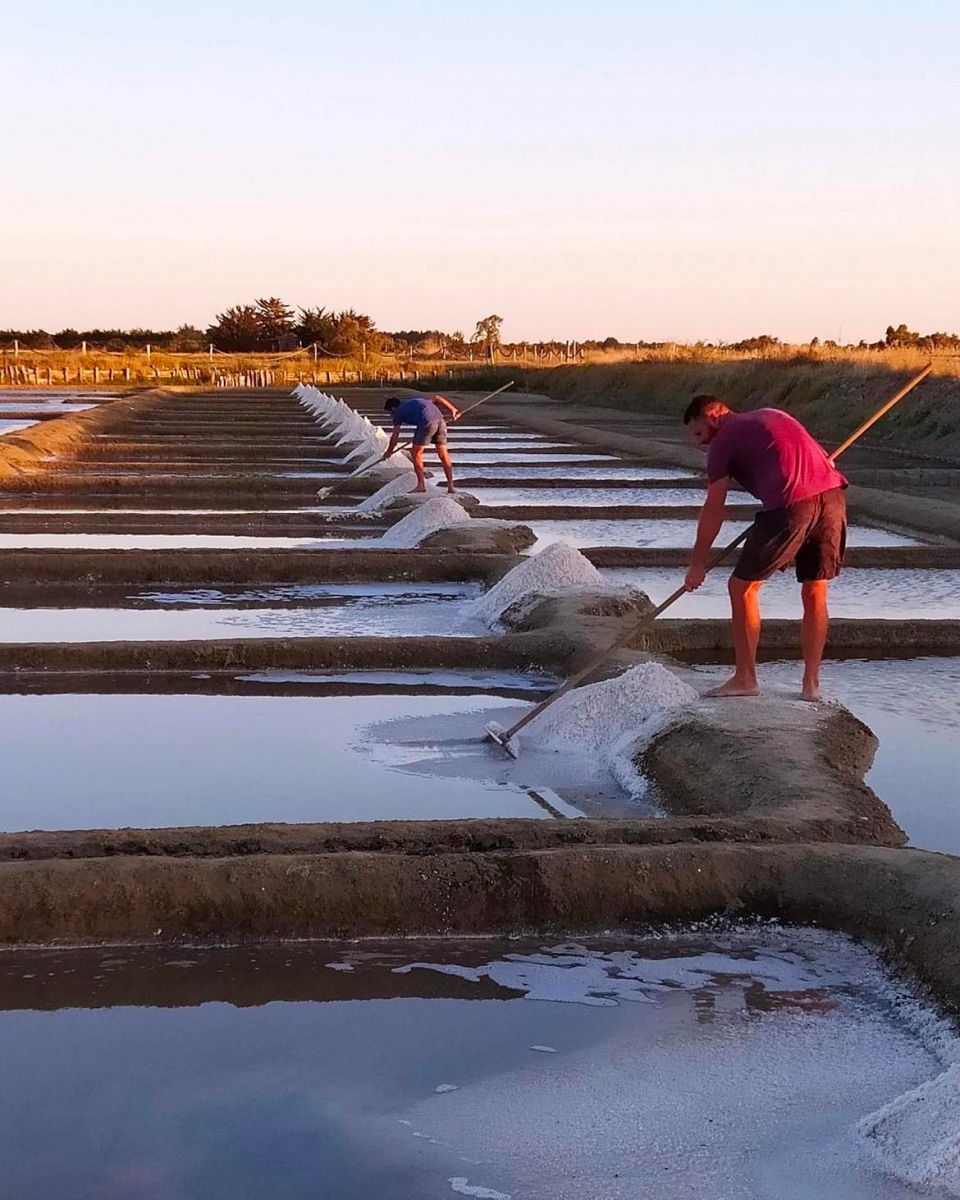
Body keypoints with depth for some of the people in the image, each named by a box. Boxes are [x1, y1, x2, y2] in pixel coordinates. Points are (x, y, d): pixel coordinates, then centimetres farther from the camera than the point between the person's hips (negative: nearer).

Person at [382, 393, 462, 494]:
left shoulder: (399, 412, 16)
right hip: (439, 419, 6)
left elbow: (395, 437, 15)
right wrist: (453, 409, 22)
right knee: (443, 455, 9)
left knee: (416, 453, 9)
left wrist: (388, 452, 29)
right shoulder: (413, 400, 34)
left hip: (427, 423, -6)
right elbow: (437, 399, 25)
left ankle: (421, 485, 6)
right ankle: (450, 486, 8)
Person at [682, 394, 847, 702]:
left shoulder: (723, 441, 9)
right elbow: (823, 458, 28)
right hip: (832, 494, 7)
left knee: (742, 587, 9)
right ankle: (811, 683, 17)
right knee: (815, 594, 17)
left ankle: (745, 678, 11)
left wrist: (697, 564, 14)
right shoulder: (770, 415, 28)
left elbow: (713, 511, 8)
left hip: (790, 506, -7)